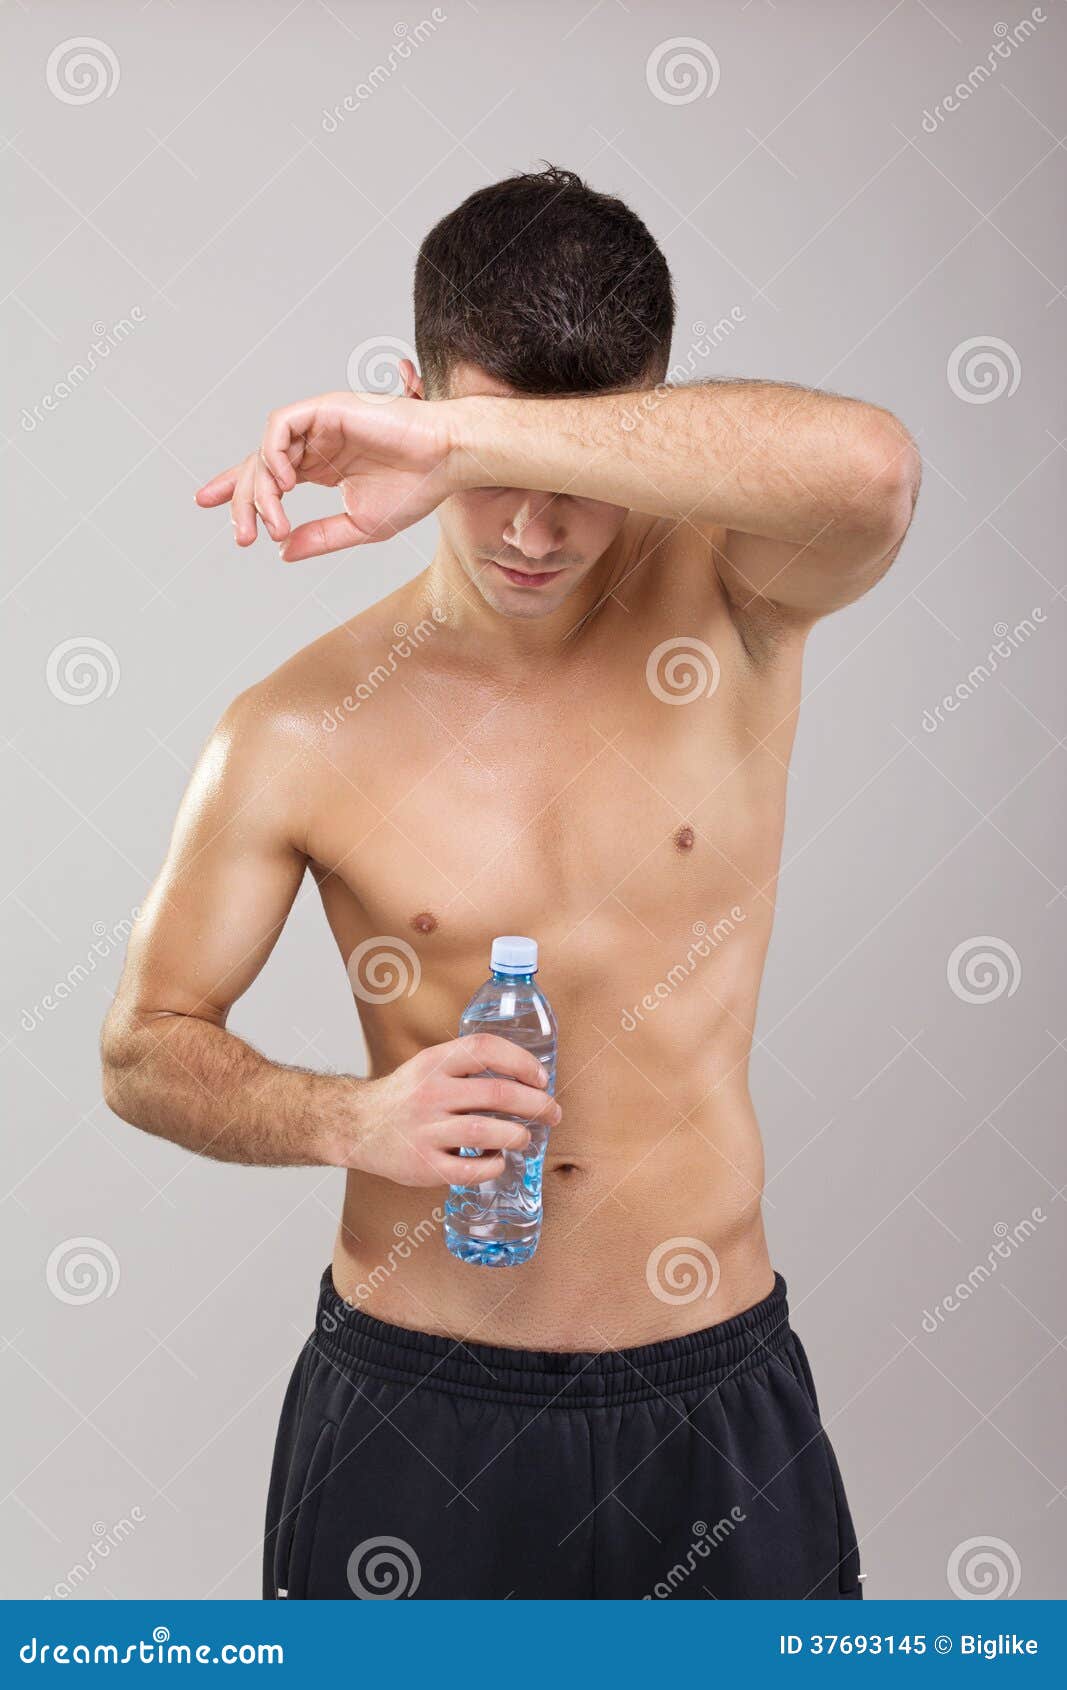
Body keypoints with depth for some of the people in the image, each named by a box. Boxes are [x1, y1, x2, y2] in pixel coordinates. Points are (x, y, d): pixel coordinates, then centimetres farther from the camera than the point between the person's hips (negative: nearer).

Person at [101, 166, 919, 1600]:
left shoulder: (723, 597, -7)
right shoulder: (300, 733, -8)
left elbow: (868, 466, -32)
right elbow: (146, 1048, 1)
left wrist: (464, 438, -33)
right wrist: (348, 1119, -19)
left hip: (711, 1397, 1)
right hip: (412, 1406, 0)